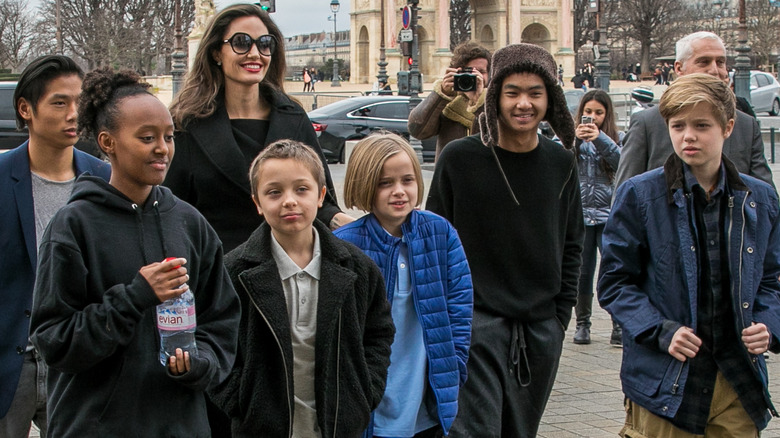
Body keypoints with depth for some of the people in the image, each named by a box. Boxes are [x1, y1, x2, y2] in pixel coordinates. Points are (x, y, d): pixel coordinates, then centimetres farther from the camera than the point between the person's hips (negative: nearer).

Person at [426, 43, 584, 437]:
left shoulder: (561, 163, 5)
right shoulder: (459, 158, -5)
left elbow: (572, 244, 13)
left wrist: (561, 313, 7)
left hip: (540, 330, 4)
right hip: (475, 320, -3)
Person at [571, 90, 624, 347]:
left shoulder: (617, 138, 7)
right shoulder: (573, 137, 7)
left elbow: (623, 162, -13)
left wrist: (600, 139, -23)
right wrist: (574, 140, -25)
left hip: (609, 215, -1)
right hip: (579, 213, 1)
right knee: (582, 273, 5)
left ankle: (619, 325, -3)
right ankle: (582, 323, 17)